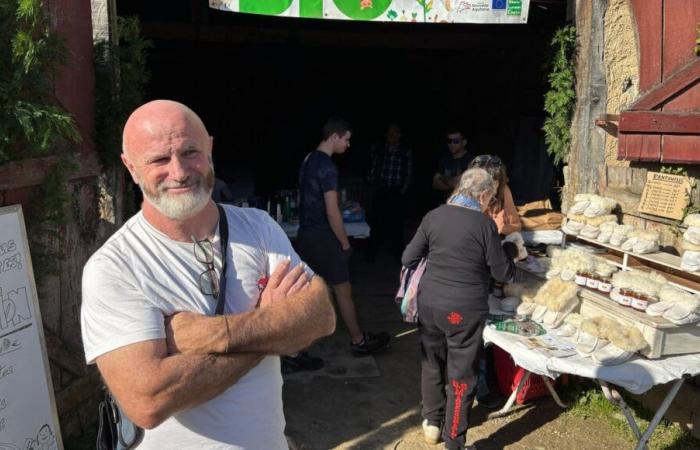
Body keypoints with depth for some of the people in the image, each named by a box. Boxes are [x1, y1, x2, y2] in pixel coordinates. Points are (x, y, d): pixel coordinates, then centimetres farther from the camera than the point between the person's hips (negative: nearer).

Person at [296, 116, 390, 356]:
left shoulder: (308, 160, 9)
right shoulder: (327, 166, -19)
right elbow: (332, 212, -21)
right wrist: (345, 242, -10)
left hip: (306, 235, 9)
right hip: (323, 238, -9)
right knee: (343, 289, 4)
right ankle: (358, 341, 18)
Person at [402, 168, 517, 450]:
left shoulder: (433, 216, 0)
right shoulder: (484, 224, -11)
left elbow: (408, 259, 4)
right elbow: (504, 274, -3)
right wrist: (510, 250, 16)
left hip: (429, 304, 5)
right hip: (464, 310, -4)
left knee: (432, 363, 21)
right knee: (461, 374, 9)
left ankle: (432, 423, 38)